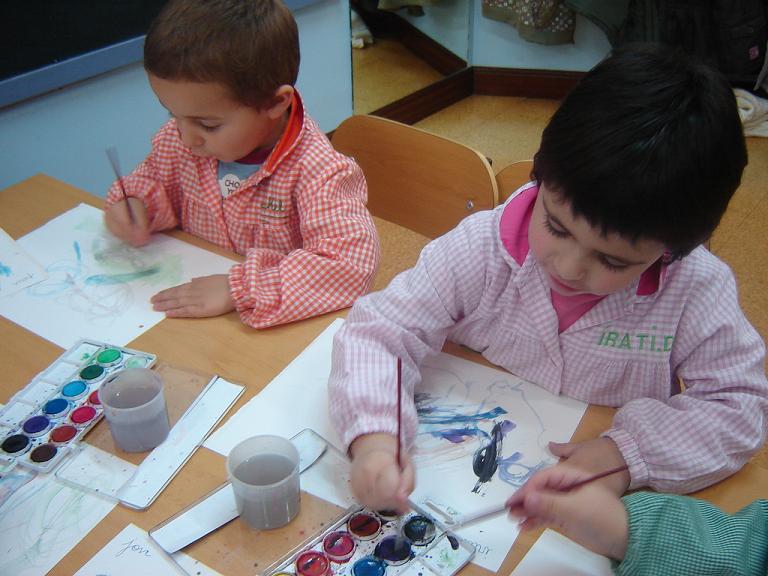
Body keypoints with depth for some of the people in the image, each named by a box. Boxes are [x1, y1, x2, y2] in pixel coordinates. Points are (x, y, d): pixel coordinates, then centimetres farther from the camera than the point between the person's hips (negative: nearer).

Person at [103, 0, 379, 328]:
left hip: (281, 328, -4)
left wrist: (239, 289, -34)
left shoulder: (318, 174, -24)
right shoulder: (178, 139, -4)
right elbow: (156, 180, 17)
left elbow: (350, 265, -32)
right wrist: (136, 203, -8)